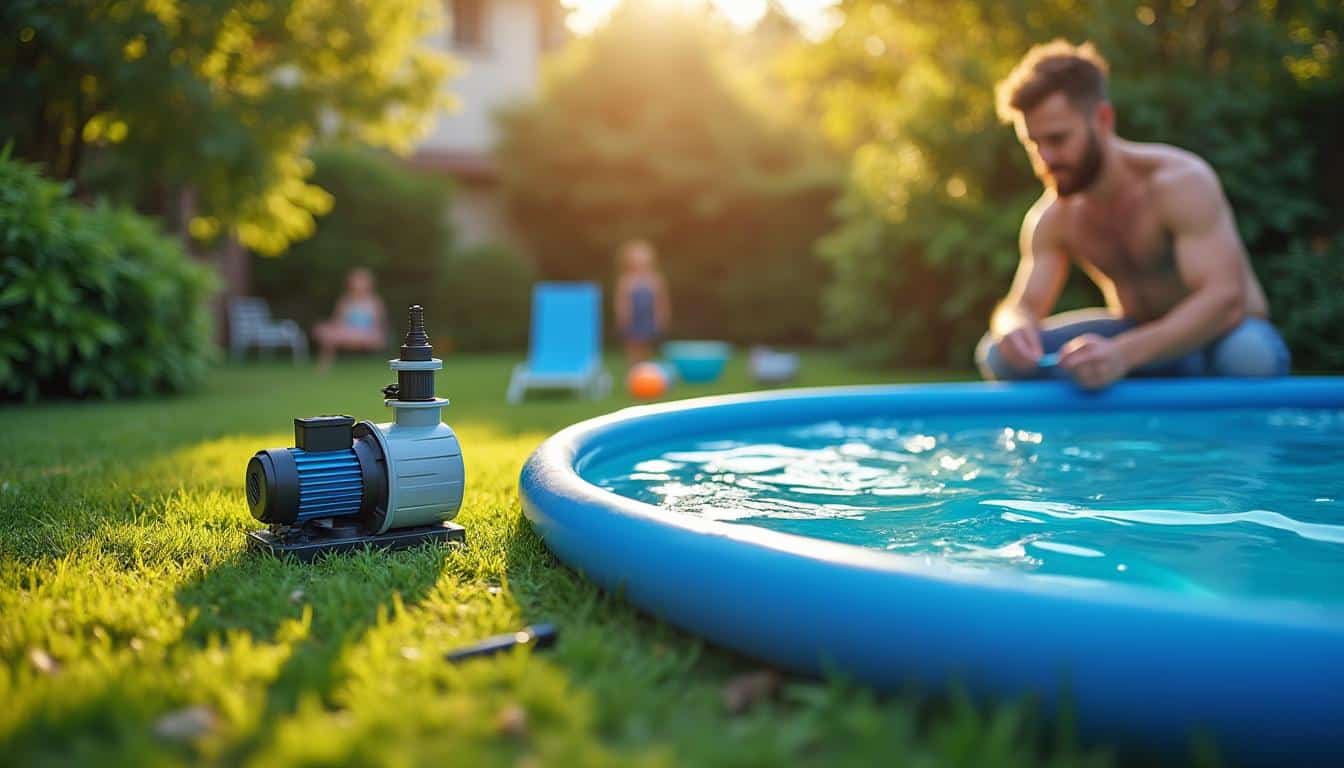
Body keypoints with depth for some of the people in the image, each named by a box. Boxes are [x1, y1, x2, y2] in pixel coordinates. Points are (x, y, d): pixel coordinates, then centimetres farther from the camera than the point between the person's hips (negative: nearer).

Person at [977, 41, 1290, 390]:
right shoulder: (1051, 219, -5)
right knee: (1001, 354, -16)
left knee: (1249, 354, -41)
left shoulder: (1181, 183, -23)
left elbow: (1225, 298, -33)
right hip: (1139, 340, 4)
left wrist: (1124, 353, -51)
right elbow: (1021, 305, -7)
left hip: (1218, 335, -4)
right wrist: (1012, 325, -36)